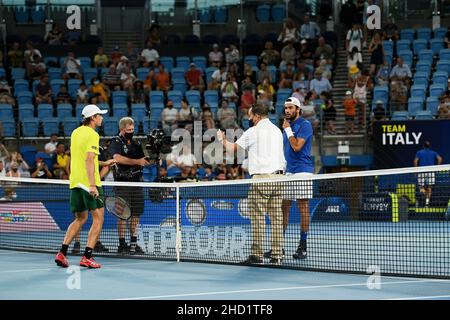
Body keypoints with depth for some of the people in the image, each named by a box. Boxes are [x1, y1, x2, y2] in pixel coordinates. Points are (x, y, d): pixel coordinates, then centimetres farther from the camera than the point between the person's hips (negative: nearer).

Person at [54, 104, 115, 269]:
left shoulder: (76, 132, 15)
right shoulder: (92, 135, -10)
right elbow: (89, 160, -21)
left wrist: (104, 163, 32)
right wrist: (92, 185, -26)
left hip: (75, 182, 8)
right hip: (89, 182, -8)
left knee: (80, 219, 17)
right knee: (98, 218, 0)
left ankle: (62, 253, 6)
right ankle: (87, 257, -7)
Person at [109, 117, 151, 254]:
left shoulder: (136, 144, 16)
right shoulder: (116, 142, -3)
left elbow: (144, 161, 21)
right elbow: (118, 158, -20)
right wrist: (137, 161, -21)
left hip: (137, 181, 6)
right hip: (123, 181, -6)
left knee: (136, 214, 7)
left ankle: (134, 243, 13)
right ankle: (122, 244, -3)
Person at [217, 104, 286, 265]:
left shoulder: (253, 132, -4)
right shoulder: (277, 130, 15)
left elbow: (232, 148, 2)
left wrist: (222, 139, 19)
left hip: (261, 178, -6)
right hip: (277, 176, 6)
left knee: (258, 218, -4)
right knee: (276, 218, 4)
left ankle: (257, 254, -5)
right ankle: (277, 255, 3)